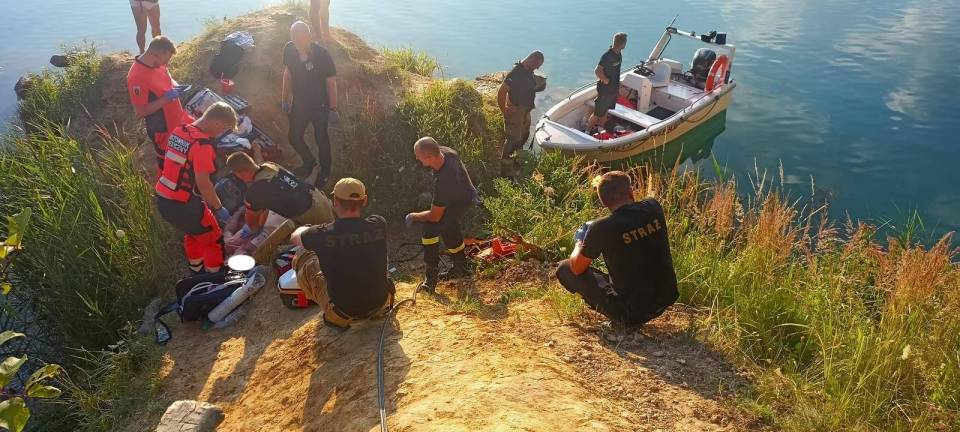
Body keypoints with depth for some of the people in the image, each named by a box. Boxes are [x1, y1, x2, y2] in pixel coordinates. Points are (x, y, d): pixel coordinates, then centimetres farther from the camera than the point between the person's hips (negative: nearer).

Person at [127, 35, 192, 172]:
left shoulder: (157, 63, -5)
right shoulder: (137, 77, -30)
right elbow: (140, 112, -26)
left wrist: (176, 88, -6)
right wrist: (166, 98, -28)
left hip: (179, 121, 8)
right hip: (163, 130, -8)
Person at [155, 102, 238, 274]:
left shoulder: (178, 131, 5)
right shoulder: (203, 144, -22)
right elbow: (203, 183, -24)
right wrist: (219, 208, -11)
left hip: (162, 199, 9)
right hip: (183, 205, -9)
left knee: (194, 232, 31)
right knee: (214, 241, 12)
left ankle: (197, 271, 47)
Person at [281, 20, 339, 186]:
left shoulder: (322, 55, -26)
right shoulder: (289, 50, -13)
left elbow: (331, 82, -15)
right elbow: (287, 73, 3)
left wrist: (333, 108, -10)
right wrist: (285, 98, 9)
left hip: (319, 105, -4)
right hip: (299, 103, 5)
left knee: (321, 139, 14)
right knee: (294, 137, 16)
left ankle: (325, 171, 39)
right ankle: (309, 163, 46)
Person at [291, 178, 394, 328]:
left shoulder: (322, 234, -22)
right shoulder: (379, 225, -15)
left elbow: (295, 237, 3)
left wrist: (306, 228, 26)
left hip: (343, 312, -3)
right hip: (380, 304, 3)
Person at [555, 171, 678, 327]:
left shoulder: (601, 228, -19)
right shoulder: (653, 207, -6)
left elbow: (577, 268, -4)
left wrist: (579, 244, 16)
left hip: (632, 314, -6)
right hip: (667, 300, 6)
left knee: (564, 269, 3)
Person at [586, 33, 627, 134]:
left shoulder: (619, 54, 2)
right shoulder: (607, 55, -25)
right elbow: (597, 71, -26)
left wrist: (618, 87, 16)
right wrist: (606, 80, -15)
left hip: (614, 89, 8)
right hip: (605, 90, -8)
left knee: (605, 111, 22)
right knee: (597, 113, 2)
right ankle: (587, 131, 15)